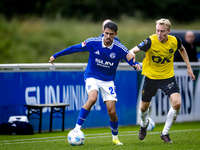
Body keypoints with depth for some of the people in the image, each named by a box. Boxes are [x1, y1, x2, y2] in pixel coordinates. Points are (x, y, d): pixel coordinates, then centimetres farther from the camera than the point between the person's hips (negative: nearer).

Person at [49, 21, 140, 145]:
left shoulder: (120, 49, -13)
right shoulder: (92, 42, -13)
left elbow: (131, 60, -7)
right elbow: (74, 48, -2)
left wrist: (136, 64, -33)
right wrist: (56, 56, 5)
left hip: (108, 80, 1)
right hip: (92, 77, -1)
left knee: (112, 112, -4)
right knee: (92, 98, -32)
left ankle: (115, 137, 22)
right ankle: (77, 128, -24)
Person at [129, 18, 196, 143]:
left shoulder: (174, 41, -12)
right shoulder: (151, 42, -23)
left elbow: (182, 49, 13)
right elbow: (134, 50, -36)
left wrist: (189, 67, 12)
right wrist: (132, 53, -61)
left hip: (168, 77, 1)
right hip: (151, 77, -1)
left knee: (177, 103, -19)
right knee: (144, 107, 11)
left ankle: (165, 133, 2)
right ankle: (144, 124, 50)